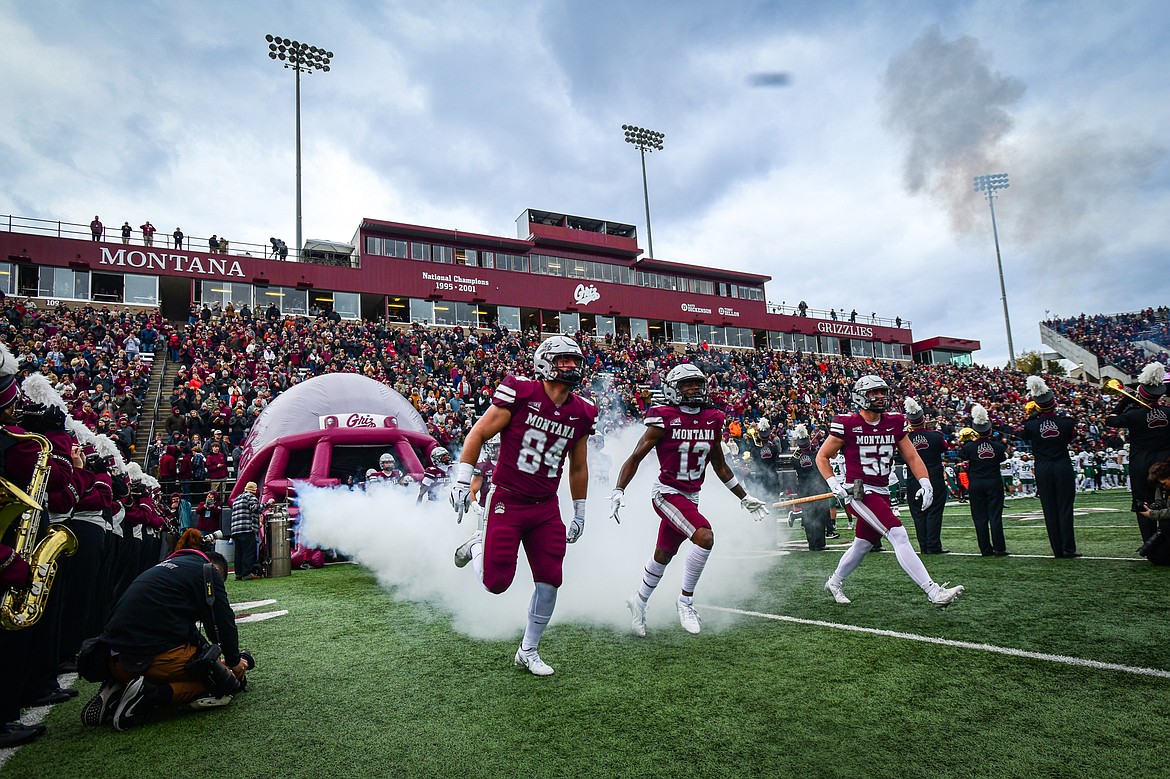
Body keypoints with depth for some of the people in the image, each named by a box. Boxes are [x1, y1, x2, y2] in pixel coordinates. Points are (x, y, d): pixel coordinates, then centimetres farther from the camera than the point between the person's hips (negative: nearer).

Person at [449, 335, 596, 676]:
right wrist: (463, 481, -9)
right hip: (507, 501, -4)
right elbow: (478, 434, -6)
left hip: (546, 507, 5)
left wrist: (579, 513, 18)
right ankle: (478, 546, 30)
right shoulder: (521, 393, -12)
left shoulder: (581, 412, 4)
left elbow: (578, 467, 15)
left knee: (549, 581, 1)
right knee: (497, 583, -4)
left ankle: (528, 651, 22)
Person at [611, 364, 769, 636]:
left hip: (691, 498, 6)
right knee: (705, 537, -24)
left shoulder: (712, 421, 6)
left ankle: (639, 601, 40)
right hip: (667, 493, -6)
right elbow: (635, 457, -7)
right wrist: (618, 491, -17)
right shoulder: (665, 420, -11)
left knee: (663, 555, 17)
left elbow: (720, 466, 16)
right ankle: (686, 600, -5)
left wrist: (745, 498, 20)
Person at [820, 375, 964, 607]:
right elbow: (822, 457, -2)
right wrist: (834, 485, -14)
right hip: (858, 493, -7)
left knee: (863, 545, 18)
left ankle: (834, 582, 39)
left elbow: (912, 457, 10)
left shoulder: (894, 423, 6)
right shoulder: (847, 425, -11)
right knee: (899, 536, -18)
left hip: (881, 493, 7)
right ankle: (934, 592, -17)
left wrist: (925, 483, -6)